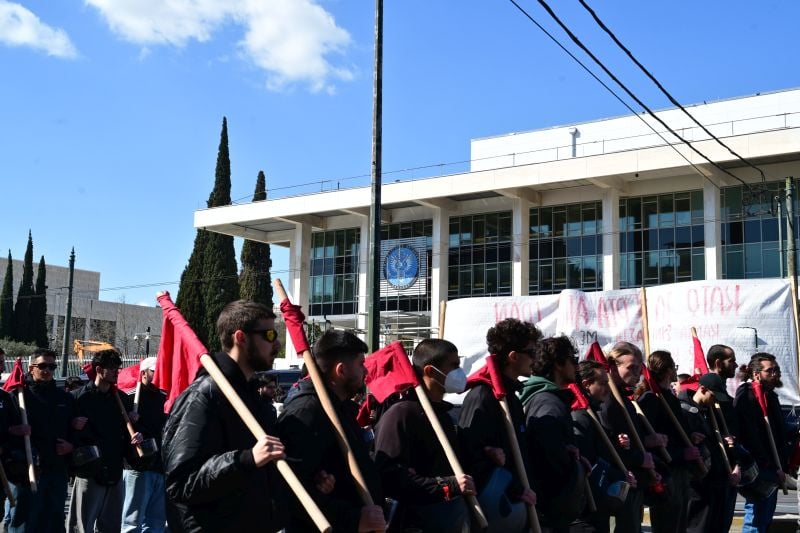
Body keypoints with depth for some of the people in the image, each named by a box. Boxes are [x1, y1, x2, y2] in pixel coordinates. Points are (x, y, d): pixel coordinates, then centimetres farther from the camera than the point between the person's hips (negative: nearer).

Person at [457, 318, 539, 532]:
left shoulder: (511, 396, 13)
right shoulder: (483, 396, -16)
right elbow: (470, 453, -23)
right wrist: (515, 491, -20)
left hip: (514, 495, 9)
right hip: (495, 501, -9)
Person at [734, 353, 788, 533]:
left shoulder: (770, 396, 15)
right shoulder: (747, 397, -15)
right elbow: (750, 438, -20)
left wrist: (780, 466, 11)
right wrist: (772, 467, -18)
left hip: (772, 469, 10)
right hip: (759, 470, -9)